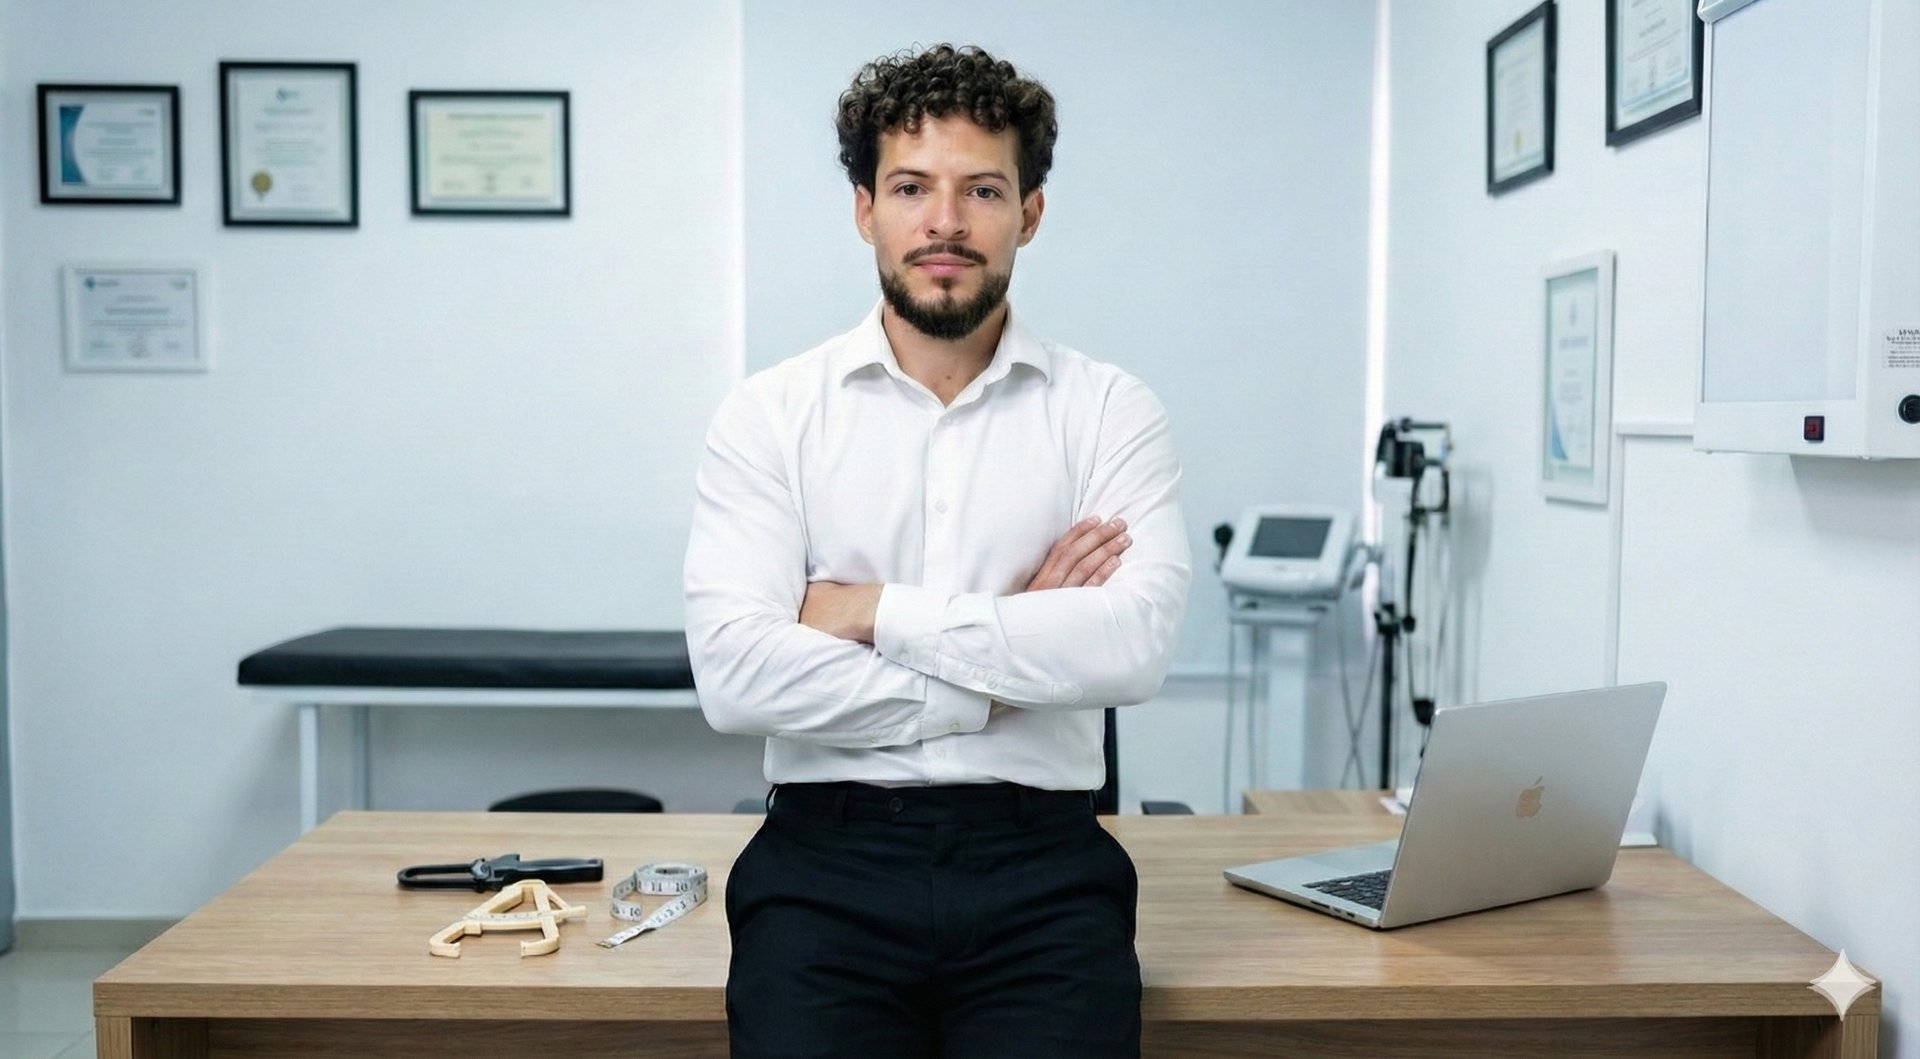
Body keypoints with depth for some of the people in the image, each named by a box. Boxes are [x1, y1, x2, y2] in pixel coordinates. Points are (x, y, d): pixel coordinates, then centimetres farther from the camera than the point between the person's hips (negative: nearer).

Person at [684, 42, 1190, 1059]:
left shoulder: (1109, 411, 4)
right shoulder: (770, 413, 3)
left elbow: (1135, 644, -12)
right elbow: (734, 672, -9)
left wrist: (877, 611, -9)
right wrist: (1006, 672, -7)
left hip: (1040, 858, 1)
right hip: (828, 855, 0)